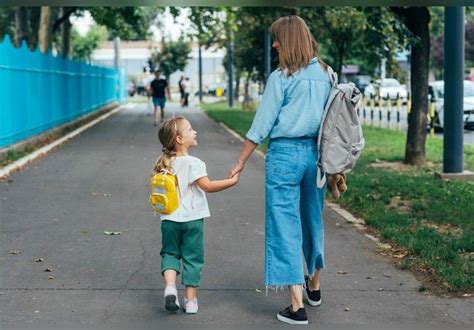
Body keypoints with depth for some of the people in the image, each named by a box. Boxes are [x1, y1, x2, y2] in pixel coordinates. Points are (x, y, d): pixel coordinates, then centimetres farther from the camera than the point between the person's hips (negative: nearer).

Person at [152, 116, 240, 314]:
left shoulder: (164, 164, 4)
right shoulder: (193, 163, -15)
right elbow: (207, 186, -22)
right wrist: (232, 181, -16)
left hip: (170, 219, 4)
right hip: (193, 219, -4)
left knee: (170, 253, 17)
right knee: (192, 258, 7)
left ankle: (170, 285, -7)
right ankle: (191, 299, 12)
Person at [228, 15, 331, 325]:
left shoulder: (281, 77, -9)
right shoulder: (326, 74, 7)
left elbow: (261, 125, -8)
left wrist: (240, 163, -1)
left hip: (285, 153, -6)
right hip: (316, 152, 6)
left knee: (285, 225, -2)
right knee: (313, 219, 21)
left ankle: (297, 305, -5)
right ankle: (314, 285, 40)